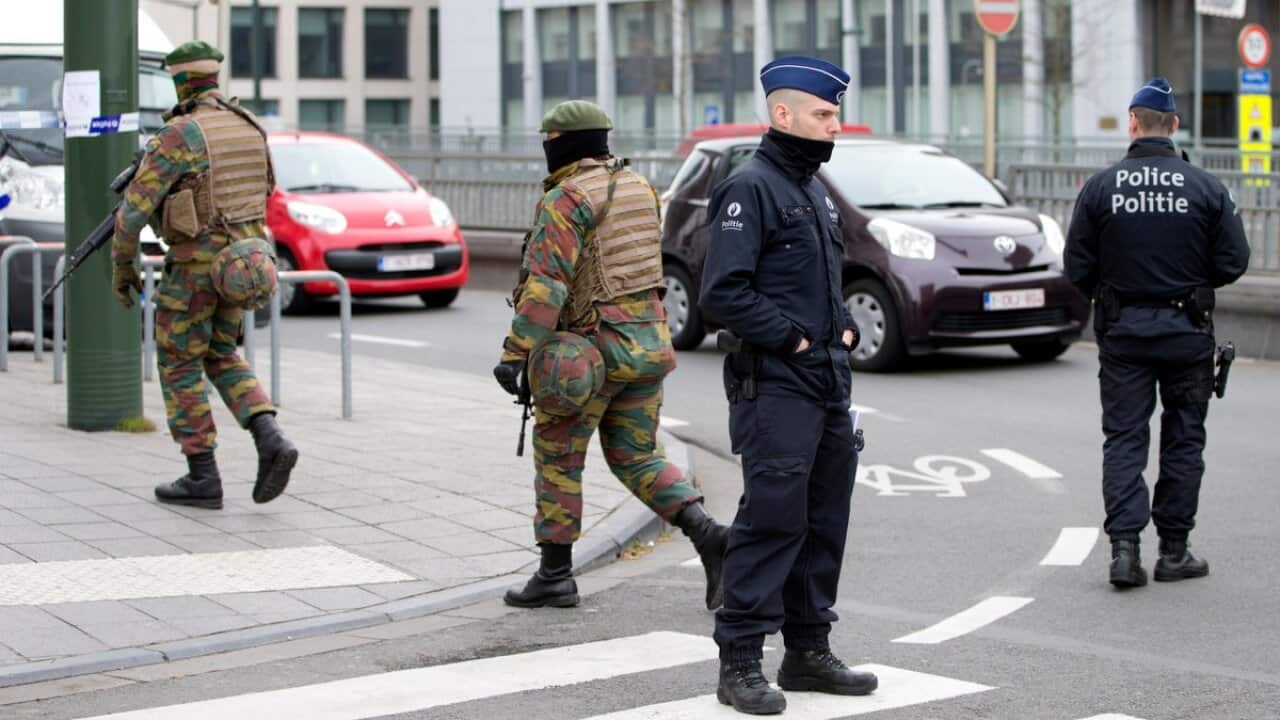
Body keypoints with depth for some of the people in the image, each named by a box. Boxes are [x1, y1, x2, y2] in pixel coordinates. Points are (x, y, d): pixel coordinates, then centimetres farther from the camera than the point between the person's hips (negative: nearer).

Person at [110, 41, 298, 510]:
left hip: (196, 264, -6)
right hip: (242, 258, 7)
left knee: (179, 366, 8)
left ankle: (202, 478, 8)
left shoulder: (176, 136, -16)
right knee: (220, 355, 21)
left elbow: (134, 208, -15)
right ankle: (270, 441, 2)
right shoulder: (249, 127, 6)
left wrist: (121, 266, -2)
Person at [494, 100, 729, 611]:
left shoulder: (565, 199, -13)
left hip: (590, 351, -7)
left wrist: (516, 352, -24)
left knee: (558, 456, 8)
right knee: (636, 458, 14)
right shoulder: (637, 189, 12)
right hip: (649, 343, 7)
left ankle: (555, 574, 12)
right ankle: (709, 536, -6)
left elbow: (546, 282, -23)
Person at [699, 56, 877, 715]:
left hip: (829, 385, 9)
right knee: (772, 519, -9)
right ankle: (740, 662, -4)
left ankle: (808, 649, 22)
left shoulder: (814, 190, 17)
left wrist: (843, 328, 10)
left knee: (825, 519, 13)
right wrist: (790, 339, -16)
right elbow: (722, 293, -19)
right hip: (775, 387, -9)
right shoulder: (750, 189, -12)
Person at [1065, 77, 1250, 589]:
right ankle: (1173, 551, 15)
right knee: (1183, 440, 11)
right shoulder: (1206, 188, -6)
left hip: (1122, 333, 0)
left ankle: (1124, 547, -7)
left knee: (1123, 438, 5)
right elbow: (1233, 262, -5)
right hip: (1187, 331, 0)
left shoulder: (1100, 188, -5)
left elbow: (1077, 268, -4)